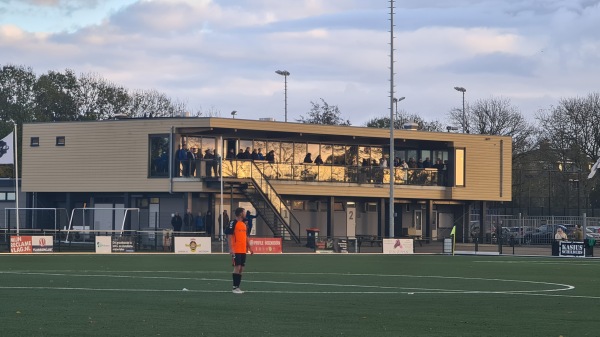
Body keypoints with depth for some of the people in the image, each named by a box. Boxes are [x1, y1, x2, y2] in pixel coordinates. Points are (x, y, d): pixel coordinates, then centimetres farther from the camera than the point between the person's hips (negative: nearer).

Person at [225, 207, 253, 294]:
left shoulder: (243, 224, 16)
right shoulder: (233, 223, -9)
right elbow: (229, 236, -13)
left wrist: (249, 247, 19)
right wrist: (230, 249, -19)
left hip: (243, 251, 8)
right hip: (236, 250, -8)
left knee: (241, 268, 8)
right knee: (237, 267, -10)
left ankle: (237, 287, 13)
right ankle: (235, 287, -4)